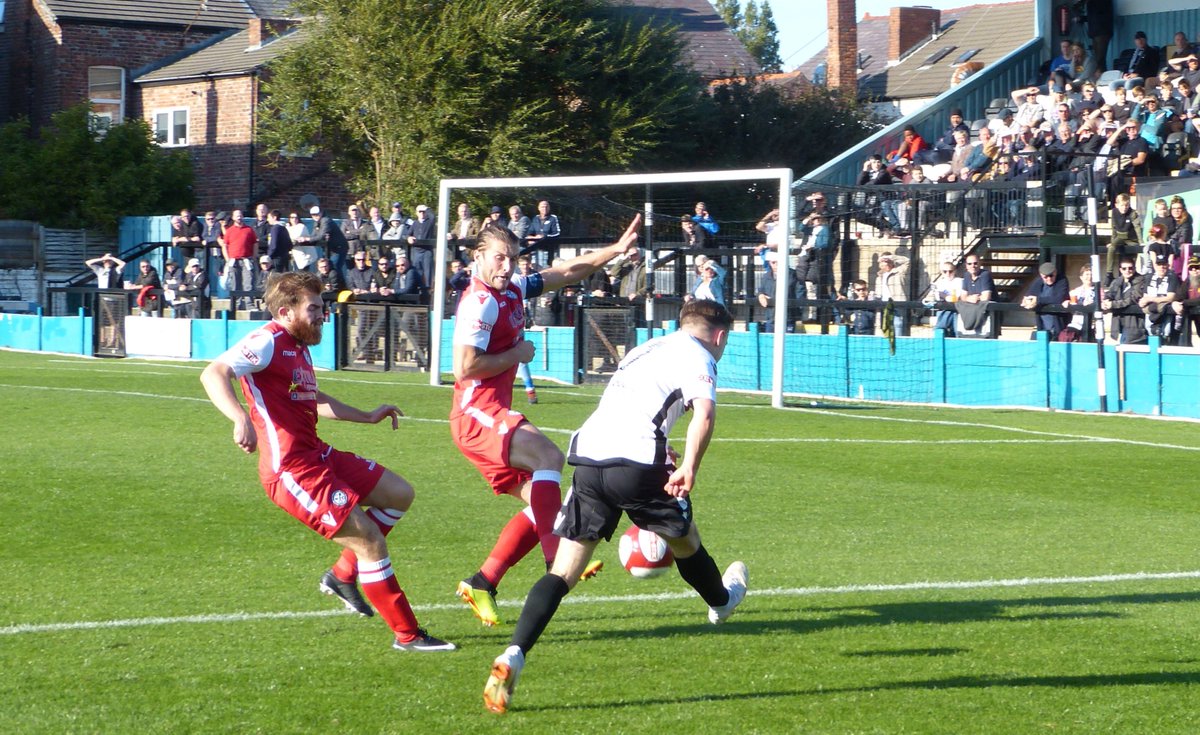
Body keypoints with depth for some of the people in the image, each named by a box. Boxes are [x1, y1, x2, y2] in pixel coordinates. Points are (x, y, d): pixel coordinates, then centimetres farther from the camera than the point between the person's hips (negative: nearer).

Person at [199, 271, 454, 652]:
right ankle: (407, 635, -1)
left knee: (399, 494, 16)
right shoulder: (268, 342, -13)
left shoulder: (299, 348, 17)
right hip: (291, 470, -10)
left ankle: (342, 575, 20)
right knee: (370, 540, -10)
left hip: (316, 454, 10)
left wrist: (366, 416, 40)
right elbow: (213, 373, -27)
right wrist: (240, 418, -42)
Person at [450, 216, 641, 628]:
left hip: (493, 416, 10)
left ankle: (481, 585, 5)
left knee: (541, 505, 4)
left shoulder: (513, 290, 15)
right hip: (477, 414, -10)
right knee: (548, 455, -30)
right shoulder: (481, 302, -13)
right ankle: (556, 561, -38)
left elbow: (566, 273, 26)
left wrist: (617, 249, 22)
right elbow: (465, 367, -21)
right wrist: (517, 354, -10)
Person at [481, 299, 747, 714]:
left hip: (588, 456, 5)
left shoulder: (646, 350, 30)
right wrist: (690, 467, -20)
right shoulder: (697, 356, 8)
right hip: (636, 461, -5)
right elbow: (705, 409, -13)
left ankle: (512, 658, -18)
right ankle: (722, 601, 50)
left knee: (563, 572, -1)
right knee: (684, 540, 24)